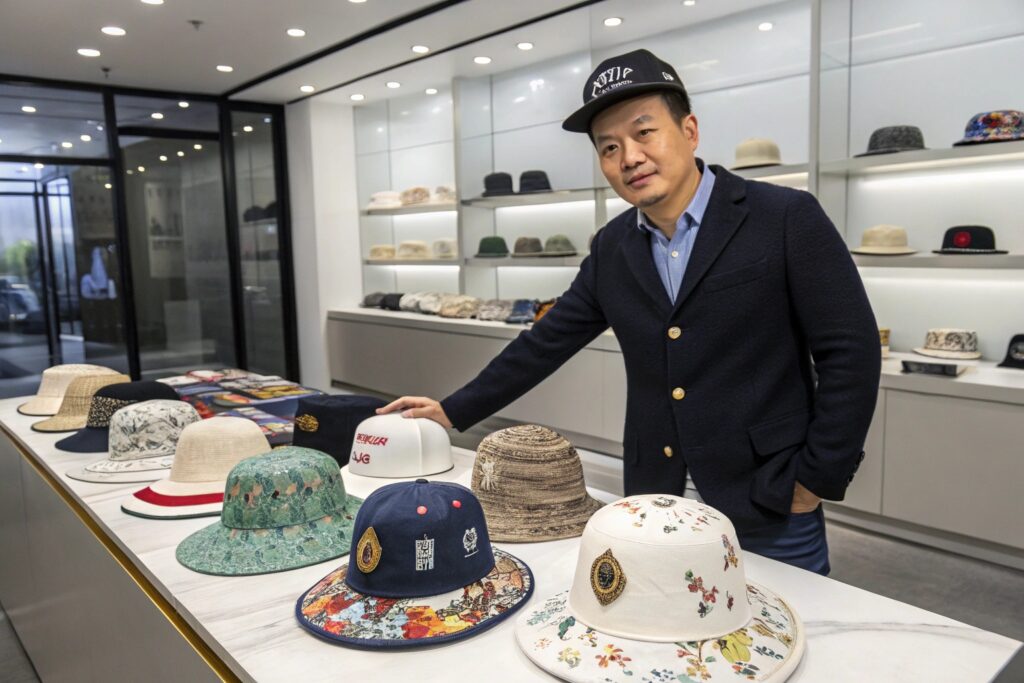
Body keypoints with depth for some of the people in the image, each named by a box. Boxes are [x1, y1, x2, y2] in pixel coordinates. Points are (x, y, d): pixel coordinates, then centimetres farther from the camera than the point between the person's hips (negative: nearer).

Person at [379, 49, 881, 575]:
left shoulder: (786, 218, -10)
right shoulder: (612, 248, 4)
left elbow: (850, 351, -9)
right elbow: (547, 342, 9)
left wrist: (813, 480, -9)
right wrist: (454, 411, 10)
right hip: (654, 509, 4)